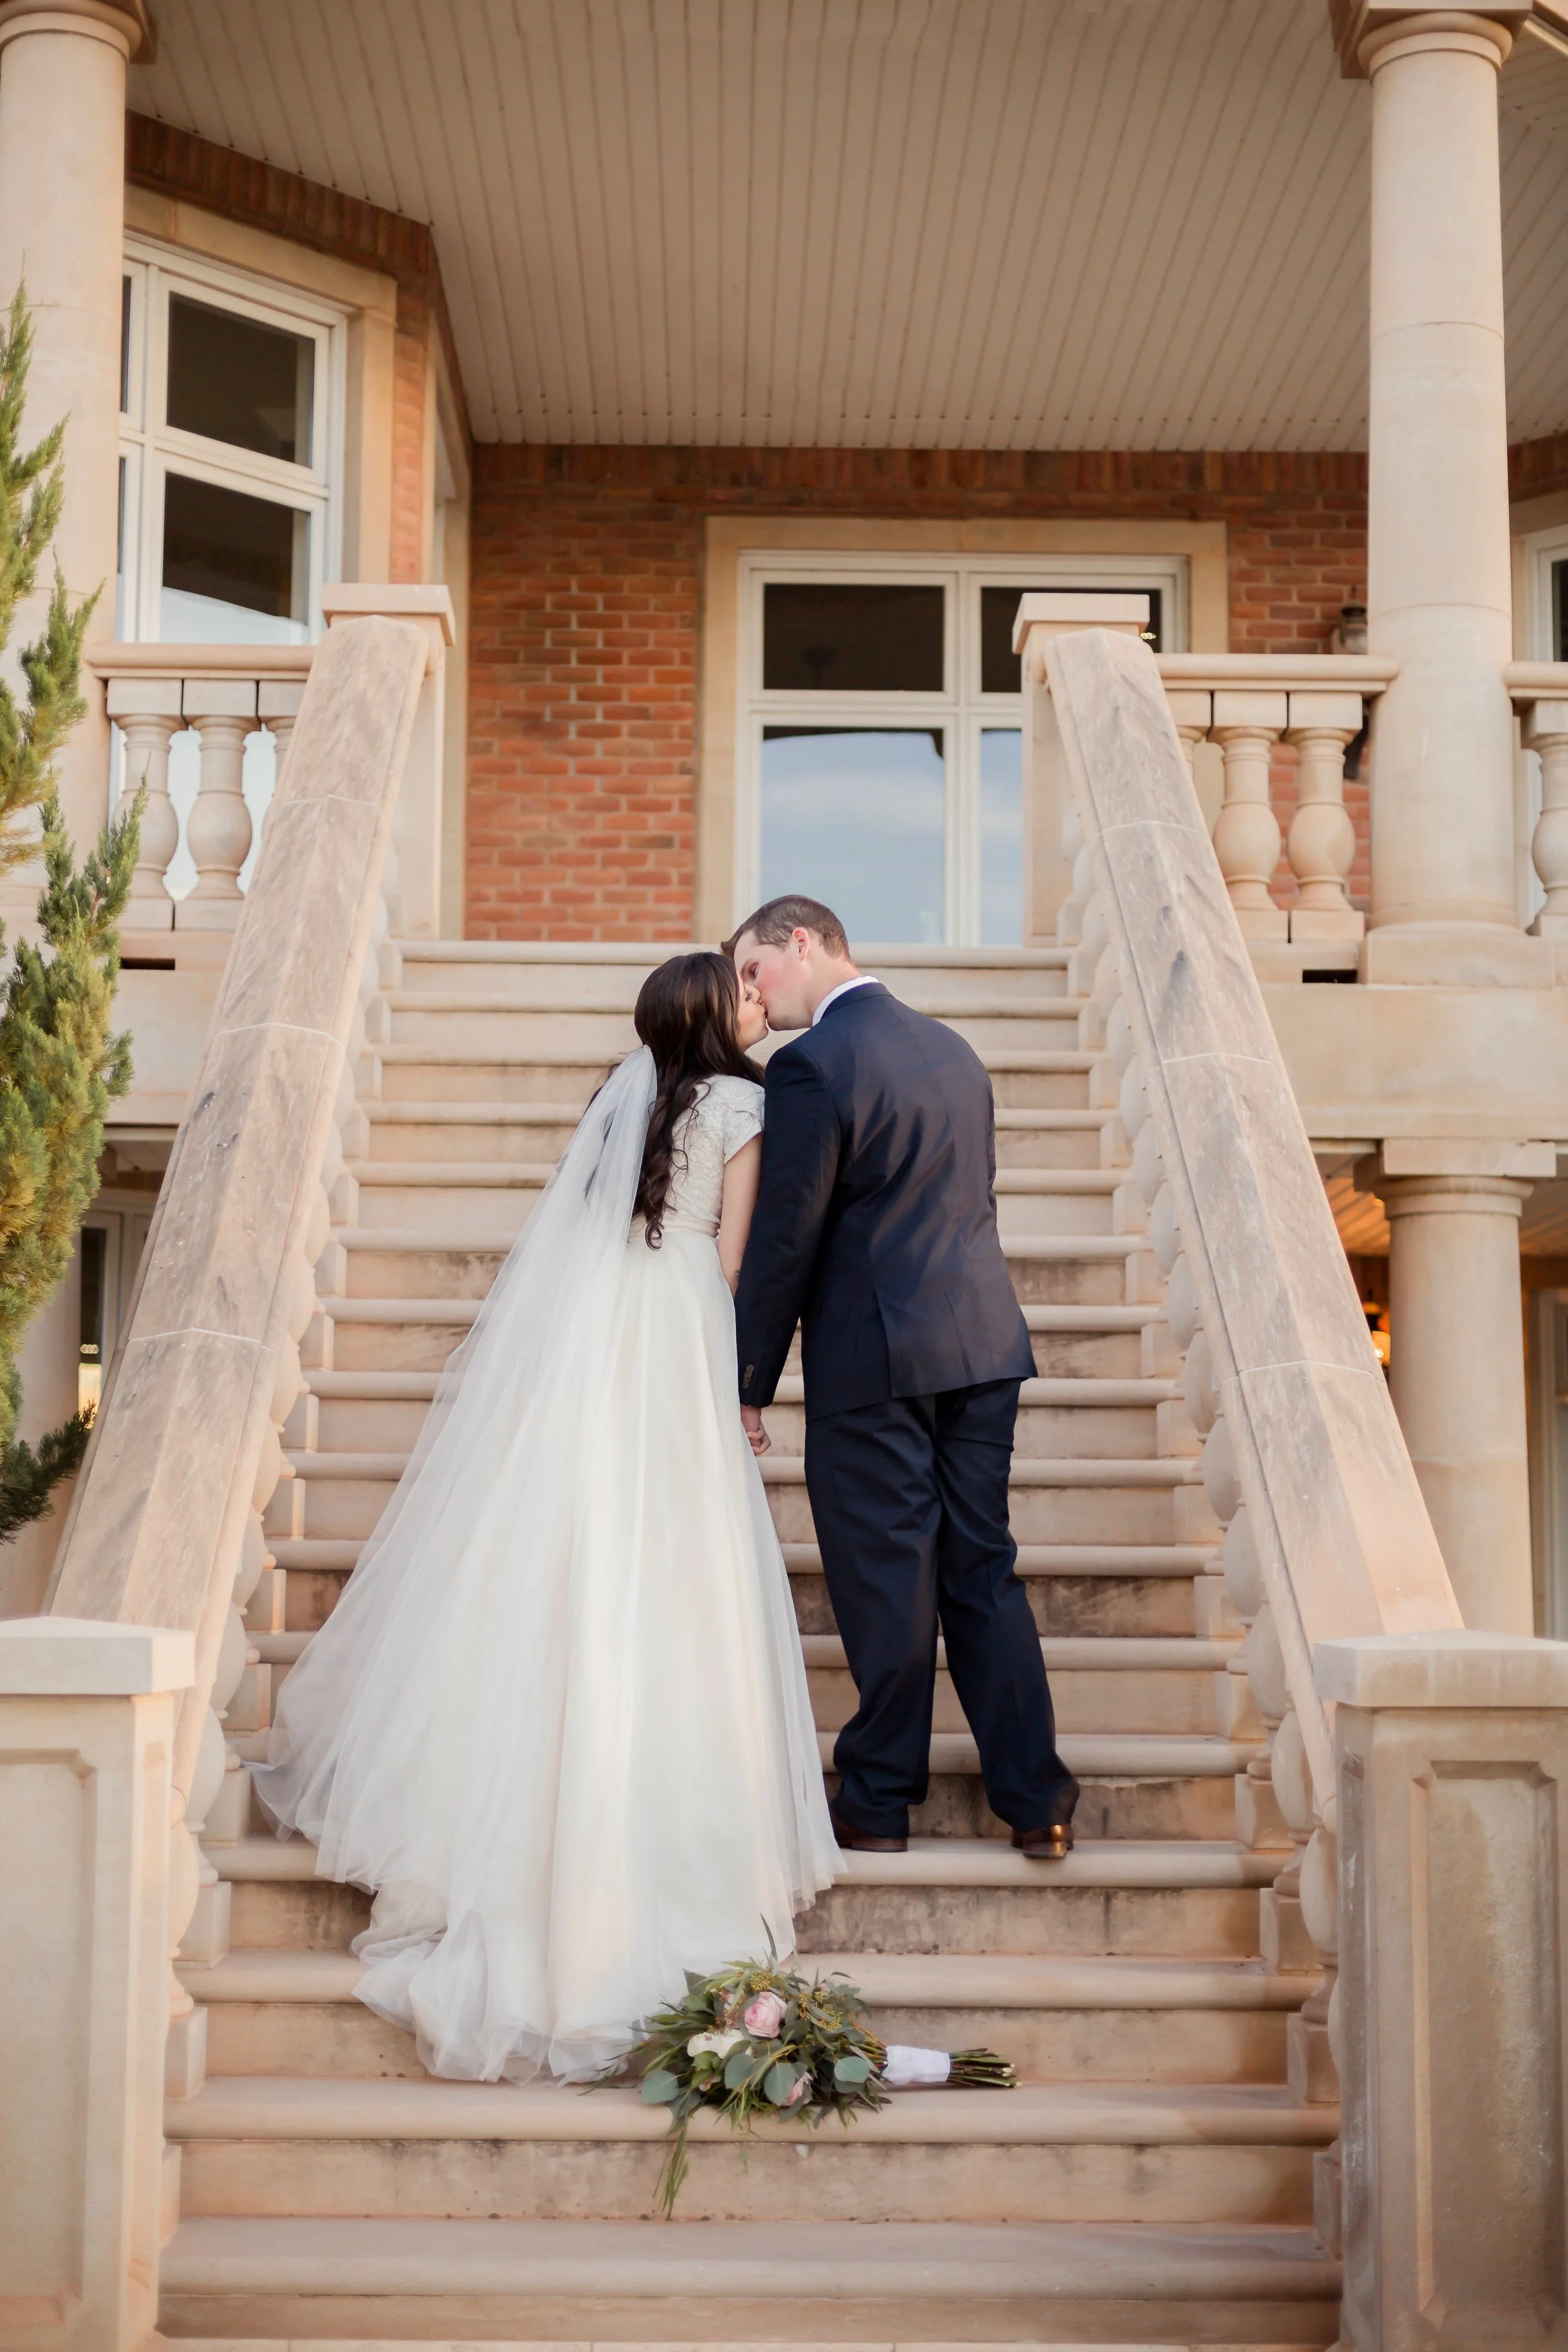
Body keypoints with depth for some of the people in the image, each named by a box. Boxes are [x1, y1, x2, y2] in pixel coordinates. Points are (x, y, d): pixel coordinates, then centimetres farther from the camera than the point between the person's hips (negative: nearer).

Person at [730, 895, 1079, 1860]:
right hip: (984, 1344, 7)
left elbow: (786, 1239, -12)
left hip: (873, 1357, -7)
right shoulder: (952, 1048, 12)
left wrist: (751, 1384, -5)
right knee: (982, 1572, 11)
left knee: (889, 1587, 2)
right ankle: (1036, 1801, 12)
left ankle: (879, 1806, 14)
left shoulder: (814, 1064, -12)